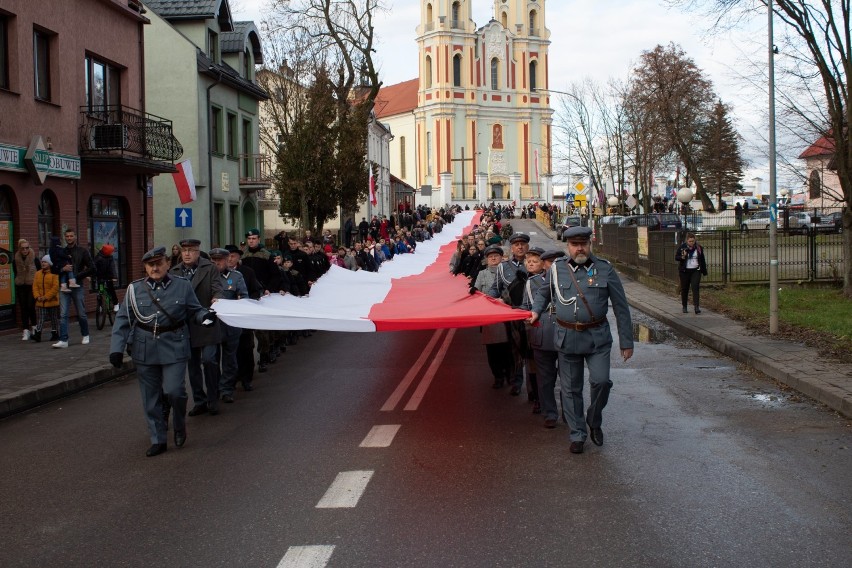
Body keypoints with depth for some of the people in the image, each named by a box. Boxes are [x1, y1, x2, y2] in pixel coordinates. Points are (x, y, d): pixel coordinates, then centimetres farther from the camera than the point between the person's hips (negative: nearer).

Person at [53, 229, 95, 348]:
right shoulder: (61, 252, 11)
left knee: (81, 314, 7)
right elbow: (53, 268, 12)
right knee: (63, 315, -6)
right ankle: (63, 340, -8)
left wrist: (77, 276, -11)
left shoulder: (82, 251, 3)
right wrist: (62, 269, -9)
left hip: (77, 287, -2)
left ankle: (85, 335, 26)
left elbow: (92, 269, -3)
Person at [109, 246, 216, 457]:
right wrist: (117, 348, -7)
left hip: (174, 348, -2)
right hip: (145, 350, 2)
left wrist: (205, 316, -17)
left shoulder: (183, 286, 1)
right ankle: (158, 440, 19)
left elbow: (194, 312, 7)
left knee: (174, 390, -9)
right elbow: (123, 320, 2)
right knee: (151, 398, 7)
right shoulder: (135, 289, 2)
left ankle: (179, 425, 21)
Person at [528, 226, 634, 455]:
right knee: (571, 388, 6)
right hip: (567, 337, 2)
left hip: (597, 337, -1)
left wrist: (626, 341, 1)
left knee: (601, 381, -13)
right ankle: (577, 434, 21)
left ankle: (594, 422, 15)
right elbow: (544, 292, 23)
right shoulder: (557, 269, 3)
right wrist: (536, 311, 3)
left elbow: (621, 307, 3)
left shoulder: (605, 269, -1)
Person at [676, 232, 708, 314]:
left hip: (696, 271, 0)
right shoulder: (682, 247, -1)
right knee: (684, 289, 6)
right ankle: (684, 307, 18)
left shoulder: (699, 248, 4)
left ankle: (697, 307, -17)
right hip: (684, 271, 0)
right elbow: (676, 257, -1)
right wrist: (682, 257, -21)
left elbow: (702, 260, 10)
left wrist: (704, 271, 10)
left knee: (695, 288, -12)